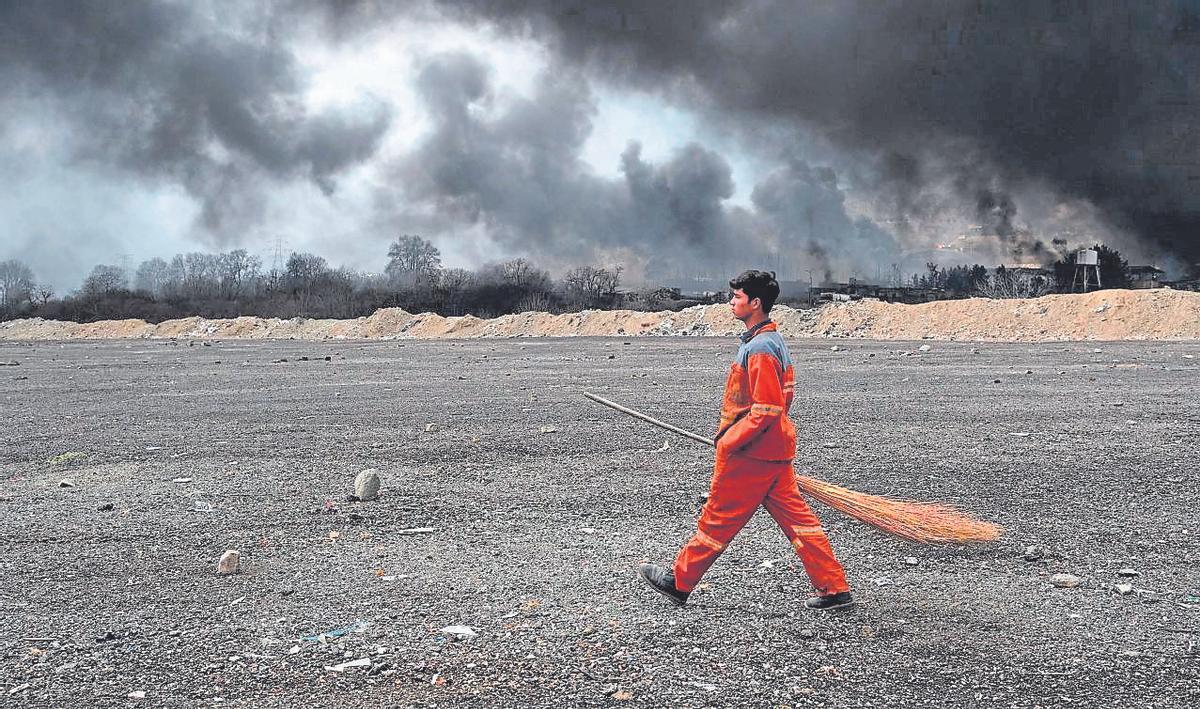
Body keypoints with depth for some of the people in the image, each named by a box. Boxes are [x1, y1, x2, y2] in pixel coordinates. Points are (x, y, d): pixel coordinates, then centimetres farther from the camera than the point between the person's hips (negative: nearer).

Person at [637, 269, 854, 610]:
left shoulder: (759, 349, -19)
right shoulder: (772, 341, 13)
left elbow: (766, 410, -24)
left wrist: (729, 442, -17)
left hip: (751, 454, -10)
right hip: (774, 452, 10)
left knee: (717, 518, 4)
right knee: (796, 517, 10)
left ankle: (678, 582, 18)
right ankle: (834, 589, 12)